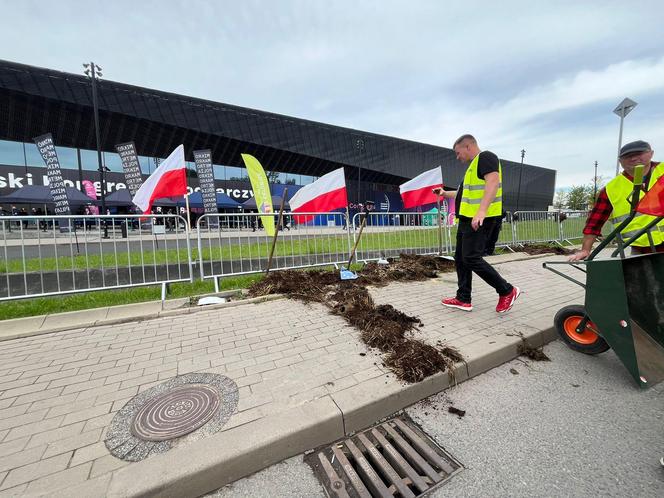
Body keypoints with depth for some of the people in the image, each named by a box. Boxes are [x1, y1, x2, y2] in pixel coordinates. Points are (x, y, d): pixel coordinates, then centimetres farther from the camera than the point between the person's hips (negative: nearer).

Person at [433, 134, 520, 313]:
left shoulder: (486, 157, -6)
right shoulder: (473, 165, 24)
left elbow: (493, 182, -23)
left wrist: (482, 211, -34)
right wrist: (446, 193, 33)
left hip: (479, 219, -10)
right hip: (468, 219, 11)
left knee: (471, 259, -11)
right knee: (461, 259, 9)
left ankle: (507, 291, 7)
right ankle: (463, 299, 16)